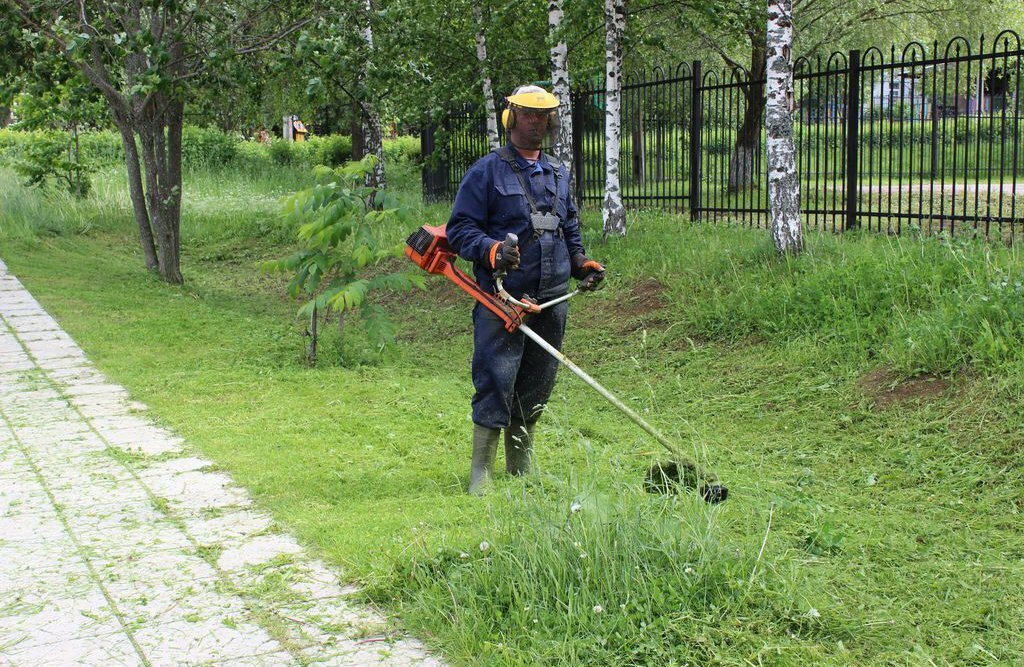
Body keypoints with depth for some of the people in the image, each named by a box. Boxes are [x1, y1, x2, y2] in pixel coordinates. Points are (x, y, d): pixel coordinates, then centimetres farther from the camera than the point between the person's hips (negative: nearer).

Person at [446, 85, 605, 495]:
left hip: (552, 299, 6)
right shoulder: (487, 171, 0)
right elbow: (460, 229, -5)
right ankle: (481, 473, -2)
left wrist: (582, 264, 13)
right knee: (496, 382, -10)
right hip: (502, 299, -6)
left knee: (536, 385, 10)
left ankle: (521, 470, 23)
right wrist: (492, 251, -24)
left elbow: (571, 228, 30)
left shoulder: (558, 174, 20)